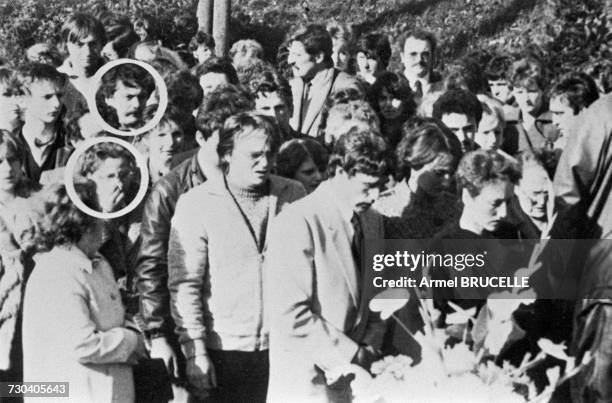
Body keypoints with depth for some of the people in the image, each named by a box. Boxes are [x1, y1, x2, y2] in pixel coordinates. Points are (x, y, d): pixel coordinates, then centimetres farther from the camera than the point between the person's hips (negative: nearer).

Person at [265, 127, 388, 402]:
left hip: (356, 379, 6)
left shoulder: (373, 221, 5)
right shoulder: (296, 224, -17)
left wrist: (369, 349, -2)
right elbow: (290, 317, -21)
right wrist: (351, 355, -16)